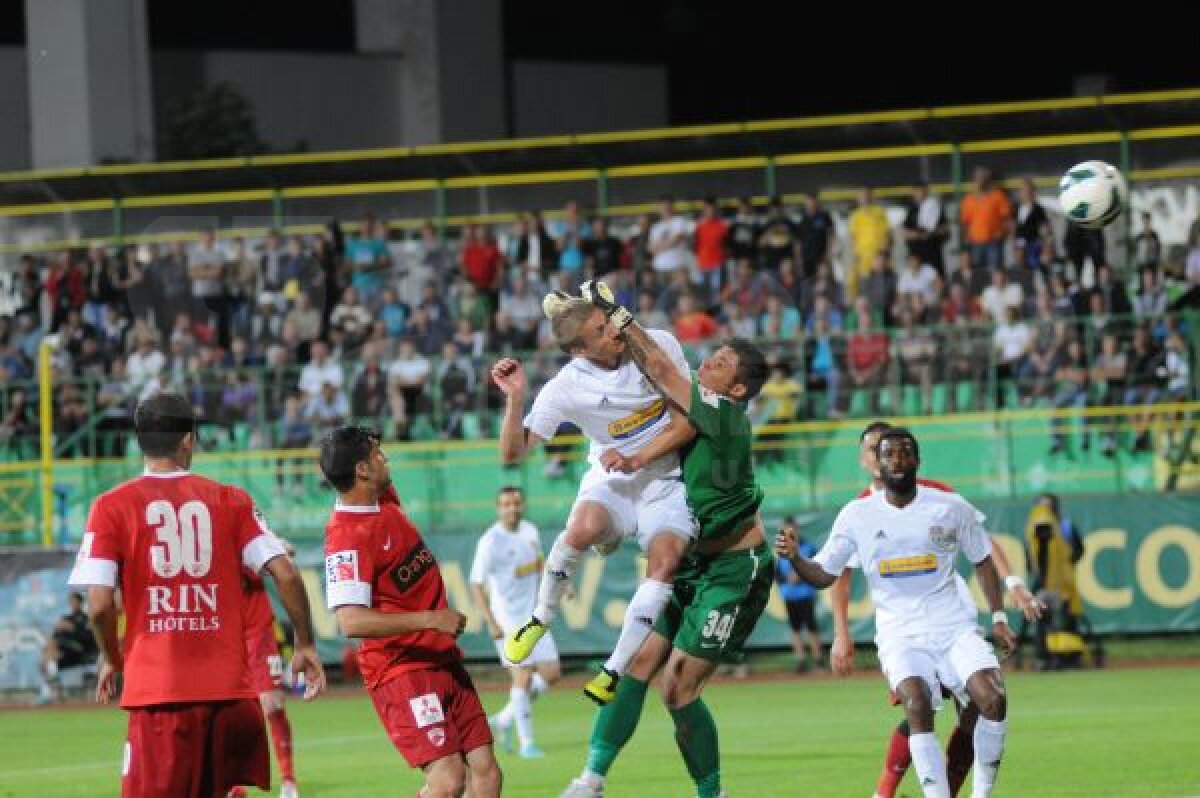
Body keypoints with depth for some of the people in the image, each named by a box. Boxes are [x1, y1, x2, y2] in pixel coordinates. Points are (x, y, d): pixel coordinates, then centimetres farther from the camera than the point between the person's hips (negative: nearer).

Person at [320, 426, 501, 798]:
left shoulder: (385, 502, 6)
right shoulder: (347, 535, -20)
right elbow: (352, 621, -28)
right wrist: (430, 619, -28)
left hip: (443, 660, 9)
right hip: (401, 668, -9)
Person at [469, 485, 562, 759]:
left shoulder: (530, 531, 8)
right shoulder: (491, 542, -13)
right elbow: (477, 584, -14)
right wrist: (491, 623, -21)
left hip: (533, 616, 7)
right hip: (508, 620, -7)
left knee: (551, 673, 1)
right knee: (523, 677, -9)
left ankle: (505, 718, 17)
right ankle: (527, 743, 0)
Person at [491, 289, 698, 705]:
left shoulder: (658, 344, -12)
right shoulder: (566, 388, -16)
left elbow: (688, 421, -7)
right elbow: (512, 453, -16)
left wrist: (638, 458, -20)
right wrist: (515, 397, -32)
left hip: (664, 479, 1)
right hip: (609, 482, -1)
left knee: (666, 559, -26)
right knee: (582, 529, -35)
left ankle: (613, 672, -20)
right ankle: (540, 619, -10)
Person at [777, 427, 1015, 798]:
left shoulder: (950, 507, 3)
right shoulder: (857, 515, 2)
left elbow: (982, 560, 16)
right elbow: (824, 574, 5)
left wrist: (998, 618, 9)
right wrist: (795, 559, -16)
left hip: (954, 628, 1)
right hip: (899, 637, -1)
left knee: (992, 699, -22)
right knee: (918, 705, -30)